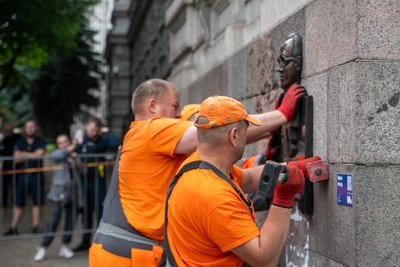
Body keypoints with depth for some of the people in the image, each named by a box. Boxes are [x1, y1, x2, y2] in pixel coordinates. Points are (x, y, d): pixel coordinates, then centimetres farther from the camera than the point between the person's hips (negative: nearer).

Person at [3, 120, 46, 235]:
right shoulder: (19, 142, 8)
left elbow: (39, 154, -13)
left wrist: (24, 154, -3)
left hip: (36, 175, -2)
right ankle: (13, 228, 10)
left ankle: (35, 227, 10)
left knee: (36, 203, 3)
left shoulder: (41, 142, 2)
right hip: (22, 175, 2)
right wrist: (32, 156, -8)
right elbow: (16, 158, -2)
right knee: (18, 203, 5)